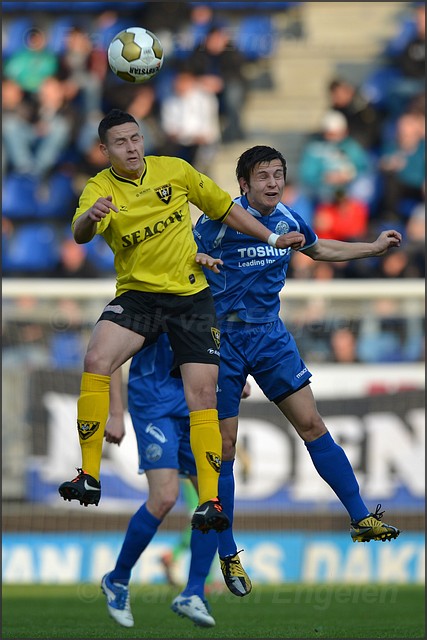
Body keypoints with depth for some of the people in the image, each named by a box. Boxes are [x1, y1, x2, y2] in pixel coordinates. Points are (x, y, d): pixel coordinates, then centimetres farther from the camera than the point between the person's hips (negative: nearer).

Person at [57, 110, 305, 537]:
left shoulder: (175, 170, 1)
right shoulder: (100, 188, -6)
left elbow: (225, 208, 14)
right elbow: (80, 233, -27)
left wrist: (273, 239, 13)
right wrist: (90, 218, -50)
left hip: (191, 297, 2)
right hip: (137, 294, -2)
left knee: (203, 394, -9)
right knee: (96, 360, -27)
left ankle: (210, 501, -5)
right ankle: (89, 477, -23)